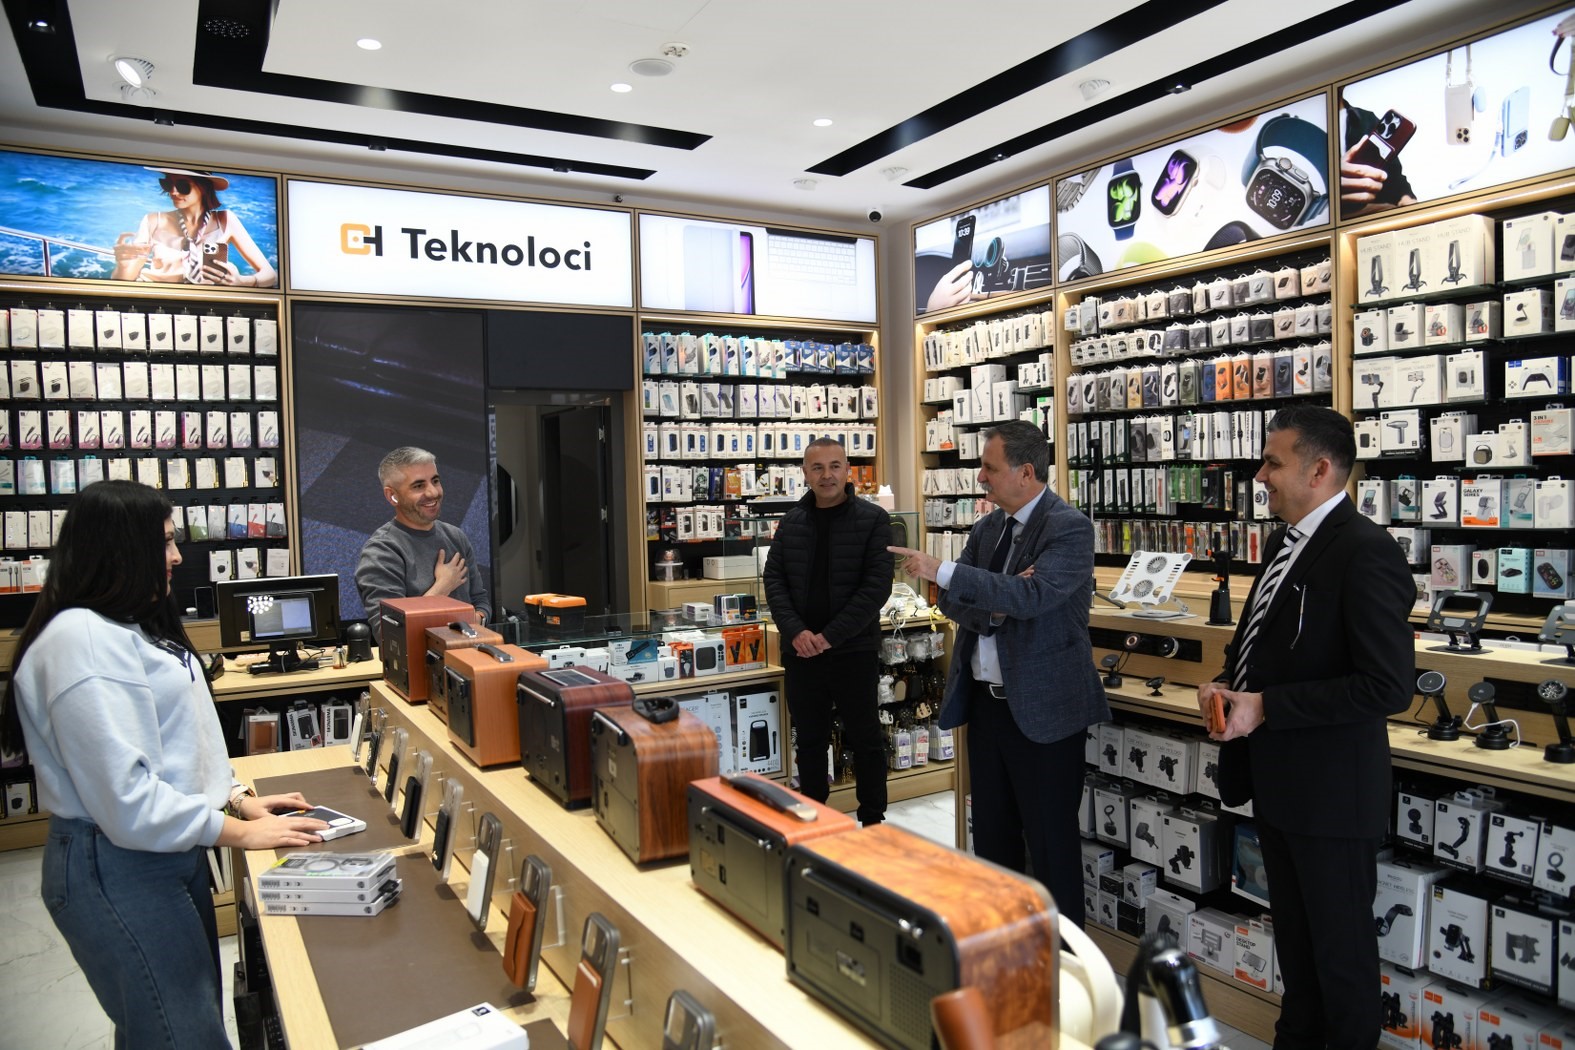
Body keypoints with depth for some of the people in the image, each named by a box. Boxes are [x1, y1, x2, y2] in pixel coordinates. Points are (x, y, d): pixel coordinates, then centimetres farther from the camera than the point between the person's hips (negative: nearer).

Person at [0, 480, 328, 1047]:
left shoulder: (130, 626, 12)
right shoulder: (83, 640, -22)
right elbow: (127, 800, -25)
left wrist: (236, 797, 10)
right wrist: (239, 832, -17)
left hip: (170, 853, 10)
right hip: (119, 867, -10)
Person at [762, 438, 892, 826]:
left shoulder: (873, 520, -5)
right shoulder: (791, 523, 7)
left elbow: (876, 585, -11)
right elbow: (774, 579, 5)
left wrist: (831, 635, -16)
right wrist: (795, 632, -11)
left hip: (854, 650, -3)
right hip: (800, 651, 4)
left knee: (865, 739, 7)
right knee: (809, 740, 13)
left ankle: (873, 823, 21)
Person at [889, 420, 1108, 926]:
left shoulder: (1070, 528, -13)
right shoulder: (987, 528, 9)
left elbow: (1033, 595, -27)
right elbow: (953, 603, 4)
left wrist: (943, 571, -27)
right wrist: (995, 605, -17)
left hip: (1041, 707, -7)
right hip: (984, 699, 7)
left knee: (1050, 839, 4)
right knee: (991, 832, 18)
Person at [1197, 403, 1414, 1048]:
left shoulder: (1367, 554, -21)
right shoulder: (1283, 543, 8)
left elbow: (1388, 687, -26)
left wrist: (1265, 706, -24)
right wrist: (1228, 684, 0)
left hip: (1330, 788, -9)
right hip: (1276, 777, 9)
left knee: (1340, 941, 11)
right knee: (1291, 926, 25)